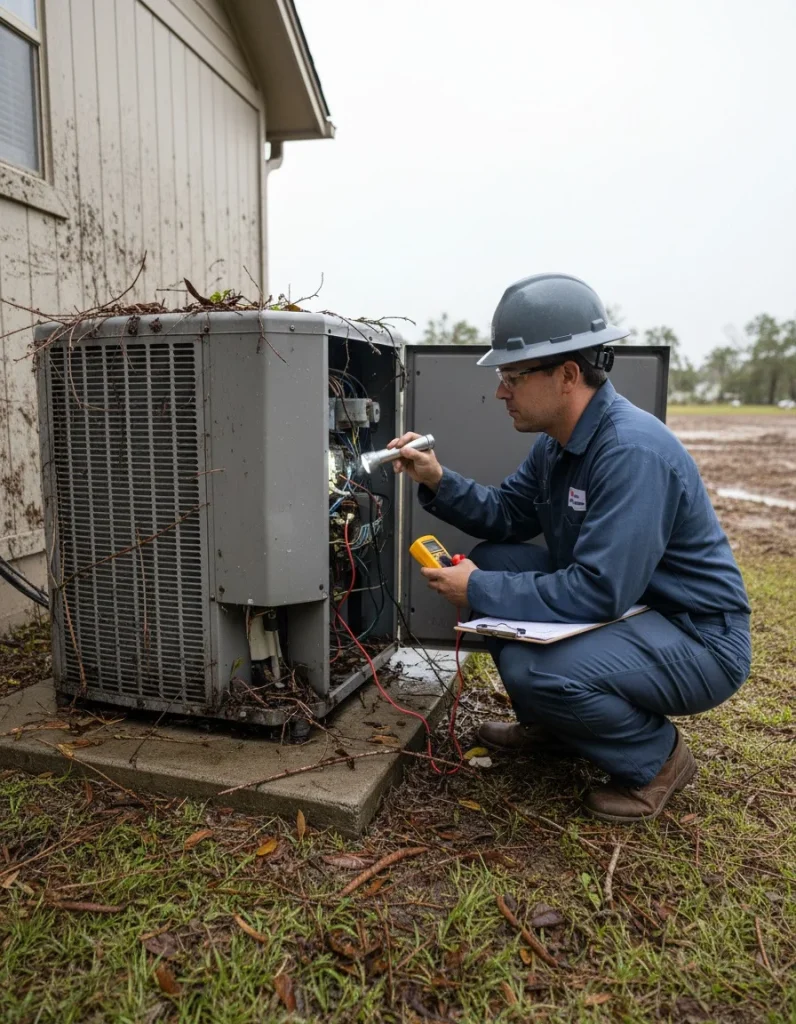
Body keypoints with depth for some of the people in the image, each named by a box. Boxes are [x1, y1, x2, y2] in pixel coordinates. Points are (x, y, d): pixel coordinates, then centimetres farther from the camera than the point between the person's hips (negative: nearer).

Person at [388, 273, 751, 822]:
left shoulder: (632, 451, -29)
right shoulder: (559, 441, 1)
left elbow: (598, 592, -32)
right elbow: (506, 515, 9)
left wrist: (478, 591, -23)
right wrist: (438, 481, -7)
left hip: (698, 639, -9)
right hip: (624, 607, 9)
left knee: (532, 668, -31)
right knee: (492, 563, 1)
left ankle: (657, 757, 0)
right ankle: (552, 725, 17)